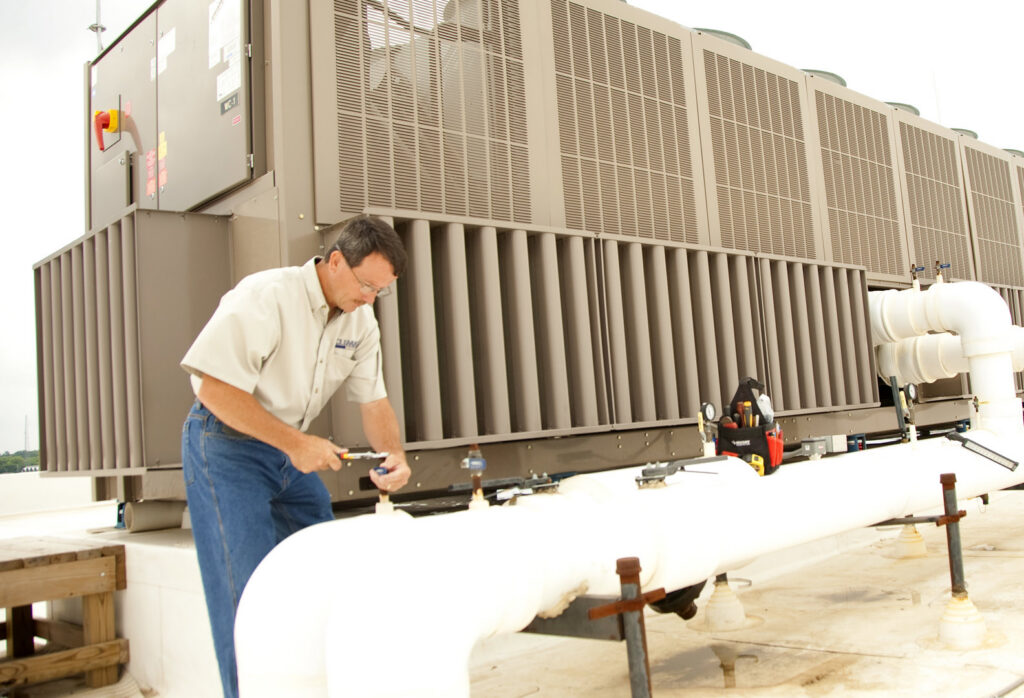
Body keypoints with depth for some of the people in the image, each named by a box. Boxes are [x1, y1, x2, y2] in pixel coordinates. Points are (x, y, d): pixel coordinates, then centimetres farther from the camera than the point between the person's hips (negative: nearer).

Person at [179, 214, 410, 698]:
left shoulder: (360, 321, 0)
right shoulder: (266, 297, -23)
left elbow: (373, 401, 4)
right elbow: (215, 388, -26)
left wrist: (394, 454, -16)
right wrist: (295, 443, -27)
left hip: (288, 448, 7)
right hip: (226, 444, -7)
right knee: (251, 591, -8)